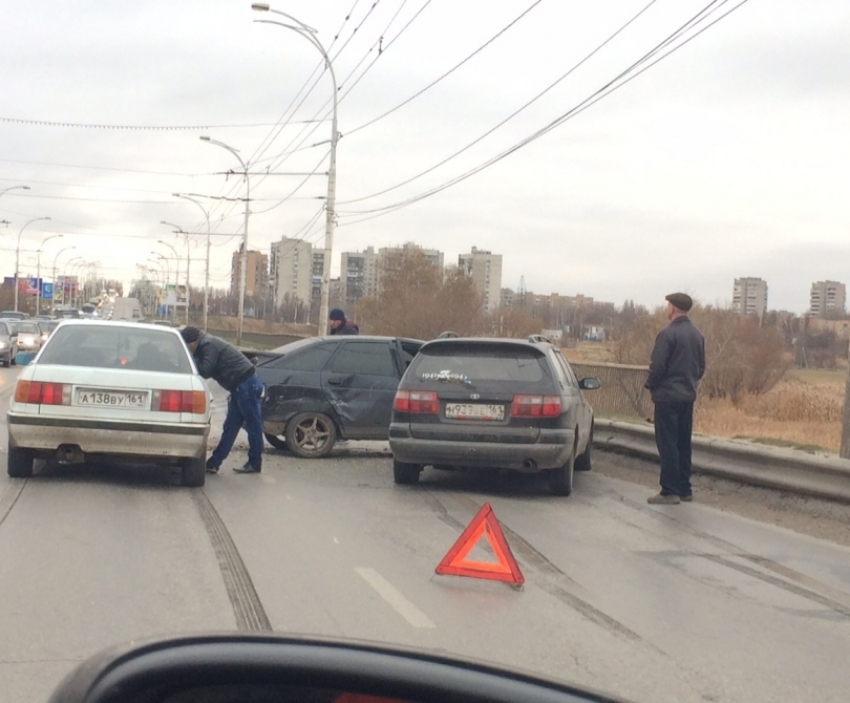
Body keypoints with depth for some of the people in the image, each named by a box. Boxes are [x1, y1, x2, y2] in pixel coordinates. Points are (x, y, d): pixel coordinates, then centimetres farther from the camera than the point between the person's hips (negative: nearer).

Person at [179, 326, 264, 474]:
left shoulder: (208, 345, -14)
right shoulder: (206, 345, 17)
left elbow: (205, 371, -20)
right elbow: (206, 369, 18)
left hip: (246, 384, -11)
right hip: (240, 386, 11)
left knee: (253, 425, -1)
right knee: (230, 427, 10)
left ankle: (254, 464, 5)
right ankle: (214, 463, 12)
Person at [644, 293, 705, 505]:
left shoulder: (668, 334, -15)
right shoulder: (697, 335, 10)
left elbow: (657, 365, -17)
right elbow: (701, 366, 14)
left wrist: (651, 385, -1)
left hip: (667, 395, -8)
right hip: (688, 396, 8)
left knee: (667, 445, -4)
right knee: (683, 444, 14)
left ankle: (670, 491, -5)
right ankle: (684, 489, 18)